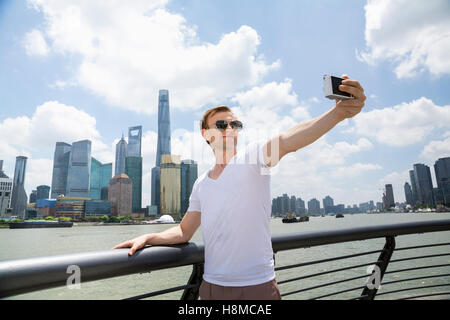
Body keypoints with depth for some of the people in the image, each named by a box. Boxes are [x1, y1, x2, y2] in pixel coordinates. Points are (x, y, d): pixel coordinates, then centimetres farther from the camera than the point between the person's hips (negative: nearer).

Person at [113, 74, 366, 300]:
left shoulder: (251, 157, -8)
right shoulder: (201, 184, 8)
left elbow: (286, 141, -28)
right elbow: (185, 231, 14)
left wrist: (338, 113, -43)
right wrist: (148, 238, -1)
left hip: (257, 286, -5)